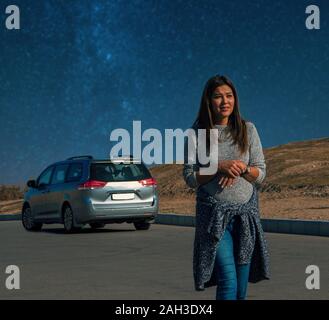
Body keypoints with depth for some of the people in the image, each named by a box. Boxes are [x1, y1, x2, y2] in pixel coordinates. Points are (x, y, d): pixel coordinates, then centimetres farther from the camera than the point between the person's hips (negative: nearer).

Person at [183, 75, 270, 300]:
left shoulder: (248, 129, 4)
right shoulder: (198, 133, -1)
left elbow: (261, 174, 6)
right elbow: (190, 177, -3)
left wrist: (242, 168, -15)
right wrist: (219, 167, -17)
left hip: (246, 213, 3)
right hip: (214, 214, -3)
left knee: (241, 287, 7)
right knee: (228, 281, -14)